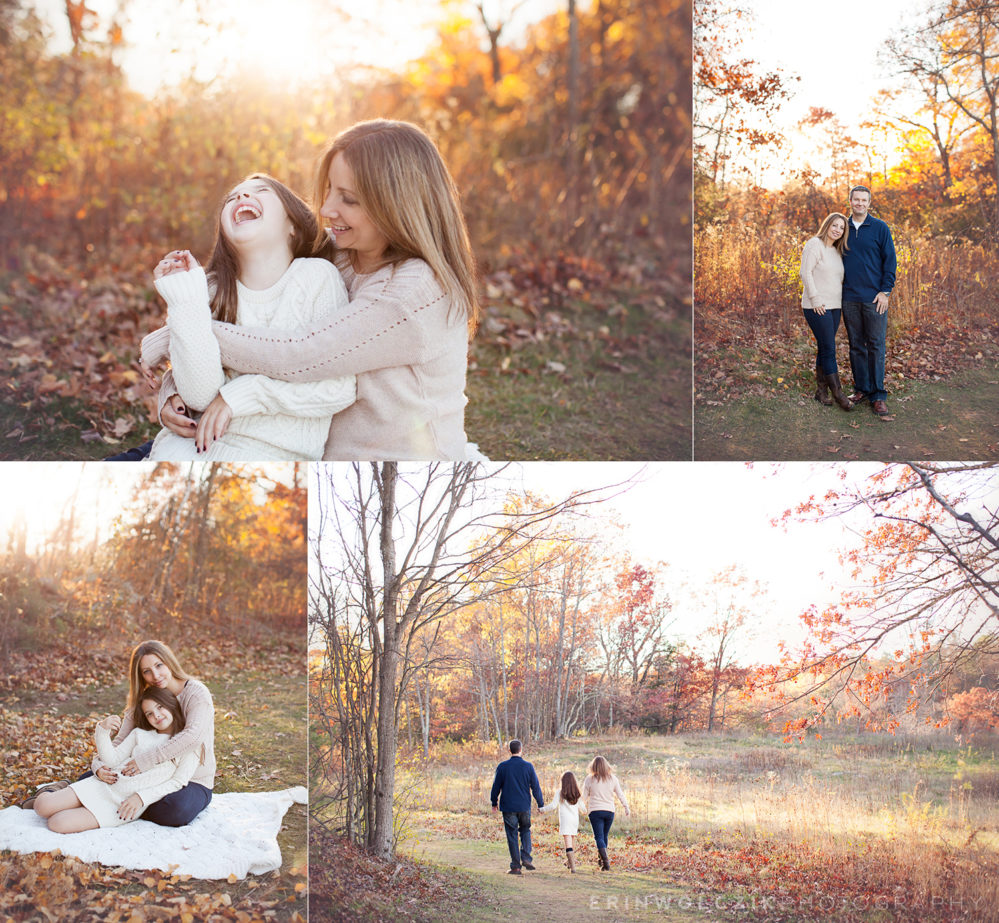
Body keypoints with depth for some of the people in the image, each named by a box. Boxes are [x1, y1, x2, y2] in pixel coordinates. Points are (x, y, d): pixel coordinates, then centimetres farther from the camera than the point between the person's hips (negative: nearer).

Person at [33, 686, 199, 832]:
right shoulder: (139, 734, 16)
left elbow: (178, 783, -6)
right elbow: (112, 760, 9)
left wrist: (141, 797, -15)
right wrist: (103, 731, -6)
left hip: (128, 803, -5)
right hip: (104, 786, 5)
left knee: (58, 823, -20)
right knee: (42, 807, -12)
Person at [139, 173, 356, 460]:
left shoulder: (316, 277, -4)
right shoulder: (214, 289, 3)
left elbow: (339, 388, -9)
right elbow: (200, 394, -9)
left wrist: (241, 394, -10)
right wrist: (185, 295, -12)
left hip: (275, 451, -3)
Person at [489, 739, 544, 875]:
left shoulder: (502, 766, -3)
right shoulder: (528, 766, -3)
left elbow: (496, 786, 2)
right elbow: (536, 787, 0)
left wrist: (494, 803, 15)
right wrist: (541, 804, 9)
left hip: (508, 807, -1)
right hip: (524, 807, 1)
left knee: (512, 835, 4)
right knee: (525, 831, 19)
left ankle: (516, 866, 3)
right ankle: (526, 858, 2)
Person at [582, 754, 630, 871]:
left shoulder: (590, 779, -5)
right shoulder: (613, 778, 2)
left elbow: (584, 796, 1)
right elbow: (620, 795, 6)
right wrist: (626, 808, 16)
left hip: (595, 811, -3)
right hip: (609, 811, 3)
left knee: (599, 837, -5)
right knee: (604, 836, 18)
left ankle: (605, 861, -21)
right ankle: (600, 859, 30)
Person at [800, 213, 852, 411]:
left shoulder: (836, 252, 17)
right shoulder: (815, 245, -8)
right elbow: (806, 272, -14)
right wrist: (815, 300, -18)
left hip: (833, 306, 8)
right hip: (817, 307, -8)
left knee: (824, 349, 9)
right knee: (828, 349, -6)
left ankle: (821, 391, 14)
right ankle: (838, 393, -2)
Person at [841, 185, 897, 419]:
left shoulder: (880, 228, 0)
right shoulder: (844, 229, 10)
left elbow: (890, 260, -1)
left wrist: (885, 291, -8)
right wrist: (839, 287, 11)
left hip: (874, 298, -3)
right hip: (850, 298, 4)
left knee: (876, 346, -3)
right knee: (856, 345, 8)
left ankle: (878, 396, -2)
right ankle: (861, 389, 17)